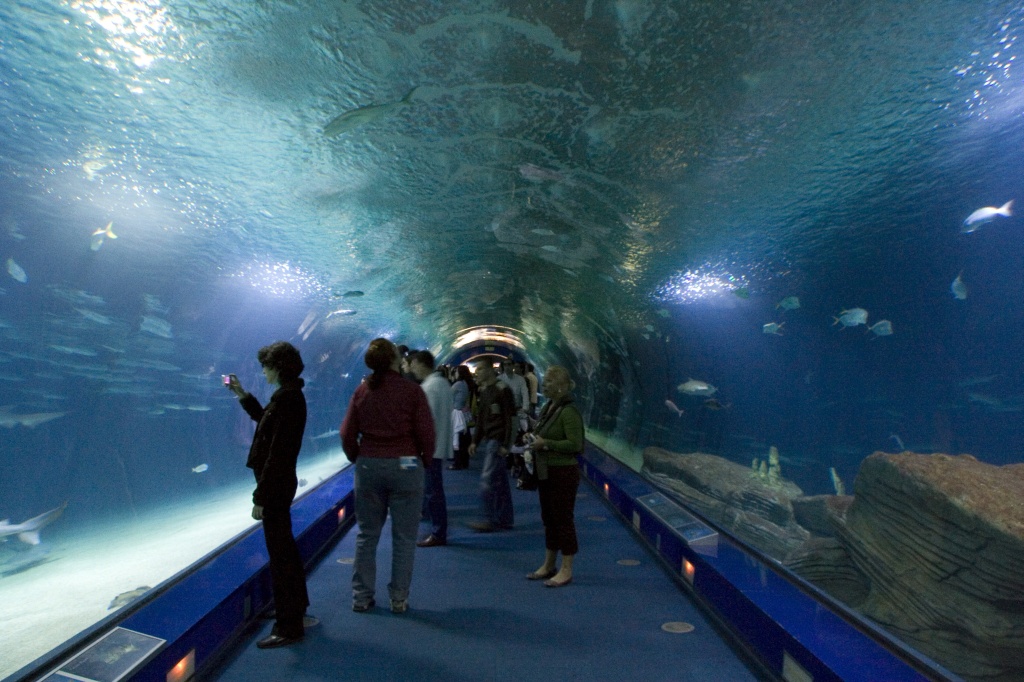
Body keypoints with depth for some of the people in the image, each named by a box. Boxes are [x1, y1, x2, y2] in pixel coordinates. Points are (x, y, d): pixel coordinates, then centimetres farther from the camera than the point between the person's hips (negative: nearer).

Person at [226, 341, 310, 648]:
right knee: (285, 546, 24)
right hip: (281, 483, 10)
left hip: (276, 485, -10)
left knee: (280, 553, 1)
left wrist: (261, 496, -23)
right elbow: (266, 421, 28)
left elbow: (276, 453, -25)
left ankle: (289, 625, 15)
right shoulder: (290, 395, 9)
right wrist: (242, 395, 26)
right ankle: (296, 603, 42)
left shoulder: (287, 399, -23)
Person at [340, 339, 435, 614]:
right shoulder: (412, 390, -9)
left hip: (368, 466, 3)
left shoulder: (362, 390, 0)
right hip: (405, 465, -3)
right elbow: (426, 432, -10)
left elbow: (347, 433, 1)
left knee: (366, 535, 16)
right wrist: (426, 461, 6)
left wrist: (358, 458, 16)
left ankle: (362, 597, 25)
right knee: (404, 537, 9)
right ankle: (399, 599, 18)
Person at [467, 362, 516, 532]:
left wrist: (506, 445, -18)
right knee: (500, 482, 13)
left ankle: (488, 520, 1)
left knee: (487, 480, -8)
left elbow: (510, 419, -16)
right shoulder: (483, 391, 13)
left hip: (497, 441, -8)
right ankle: (505, 520, 21)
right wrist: (475, 441, 13)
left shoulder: (502, 390, -13)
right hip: (488, 440, 8)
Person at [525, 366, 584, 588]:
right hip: (546, 472, 9)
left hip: (563, 473, -9)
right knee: (549, 519, 18)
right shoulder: (547, 407, 8)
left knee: (563, 520, 3)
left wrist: (545, 444, -22)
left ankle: (566, 571, 17)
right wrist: (534, 439, 3)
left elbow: (575, 444, -24)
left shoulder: (569, 412, -18)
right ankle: (548, 565, 33)